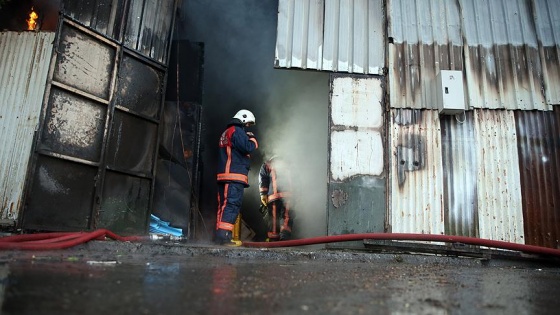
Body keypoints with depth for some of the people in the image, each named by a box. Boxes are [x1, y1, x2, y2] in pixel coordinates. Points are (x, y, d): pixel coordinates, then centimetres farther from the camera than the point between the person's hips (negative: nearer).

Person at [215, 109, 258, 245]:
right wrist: (253, 140, 4)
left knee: (224, 204, 9)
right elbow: (248, 148, -15)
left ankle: (220, 234, 11)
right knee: (232, 204, -14)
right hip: (234, 174, -10)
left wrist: (247, 139, 16)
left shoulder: (226, 132, 26)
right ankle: (223, 234, -21)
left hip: (224, 175, 10)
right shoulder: (237, 131, -5)